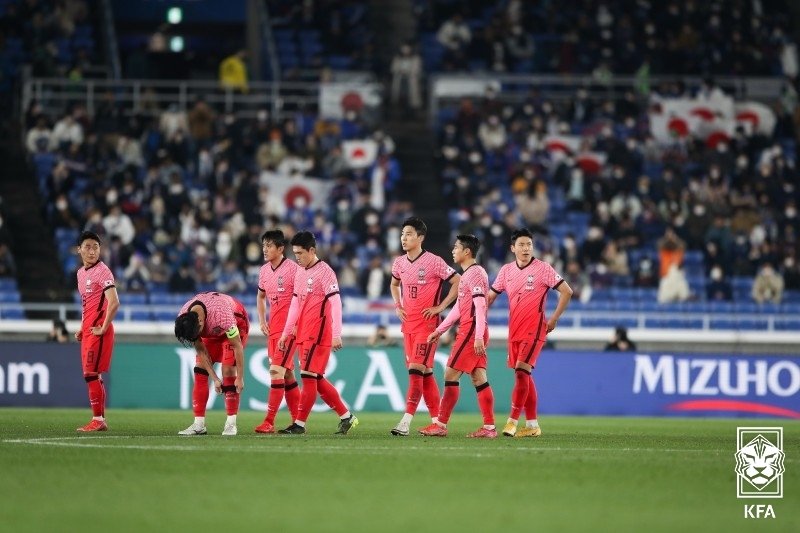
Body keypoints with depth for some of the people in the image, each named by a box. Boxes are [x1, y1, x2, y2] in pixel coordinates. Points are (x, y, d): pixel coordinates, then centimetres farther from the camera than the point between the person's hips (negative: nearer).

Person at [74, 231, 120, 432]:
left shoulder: (102, 272, -11)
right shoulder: (81, 273, 16)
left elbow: (114, 303, -20)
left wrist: (103, 329, -19)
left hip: (99, 331, -9)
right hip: (87, 331, 9)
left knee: (92, 374, -11)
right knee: (92, 375, 10)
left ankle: (98, 419, -7)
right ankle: (99, 420, 15)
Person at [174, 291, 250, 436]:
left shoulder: (221, 315, -44)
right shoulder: (183, 320, -26)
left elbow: (237, 346, -31)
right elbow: (201, 351, -15)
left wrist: (240, 378, -25)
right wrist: (214, 379, -16)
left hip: (237, 324, -5)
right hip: (211, 332, 5)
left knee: (228, 370, -19)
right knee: (200, 371, -7)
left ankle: (231, 423, -14)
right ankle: (199, 424, -5)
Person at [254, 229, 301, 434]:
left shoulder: (292, 269, -13)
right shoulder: (264, 270, 10)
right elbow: (261, 296, 26)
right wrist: (262, 321, 15)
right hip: (273, 328, 8)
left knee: (276, 370, -14)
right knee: (286, 373, 11)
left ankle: (269, 422, -15)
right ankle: (298, 419, 18)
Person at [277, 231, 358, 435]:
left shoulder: (324, 272, -10)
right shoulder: (300, 273, 16)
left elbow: (335, 303, -15)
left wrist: (337, 335, -21)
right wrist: (286, 333, 21)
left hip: (318, 334, -9)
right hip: (303, 334, 9)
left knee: (308, 376, -8)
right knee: (316, 379, 10)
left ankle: (300, 424, -5)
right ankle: (346, 416, 18)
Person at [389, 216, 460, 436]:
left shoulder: (433, 262, -11)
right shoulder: (400, 263, 8)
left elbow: (458, 282, -8)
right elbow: (394, 284, 29)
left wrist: (440, 307, -11)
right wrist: (398, 306, 13)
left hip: (427, 323, -7)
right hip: (408, 324, 7)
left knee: (416, 368, -15)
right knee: (424, 371, 10)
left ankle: (406, 422, -20)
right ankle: (437, 419, 17)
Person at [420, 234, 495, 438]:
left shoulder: (474, 273, -12)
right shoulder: (467, 274, 20)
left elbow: (480, 306, -20)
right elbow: (458, 308, 26)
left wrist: (478, 336, -26)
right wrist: (438, 331, 26)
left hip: (471, 331, -10)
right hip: (470, 331, 10)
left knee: (451, 374, -6)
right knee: (479, 378, 6)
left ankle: (441, 425, -3)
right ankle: (489, 427, 3)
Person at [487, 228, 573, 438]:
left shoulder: (542, 268, -6)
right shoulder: (506, 270, 9)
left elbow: (567, 291, -6)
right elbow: (490, 296, 18)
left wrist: (553, 319, -7)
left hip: (534, 329, -6)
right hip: (514, 330, 6)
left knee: (522, 371, -16)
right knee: (524, 375, 8)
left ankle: (512, 421, -16)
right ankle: (532, 425, 13)